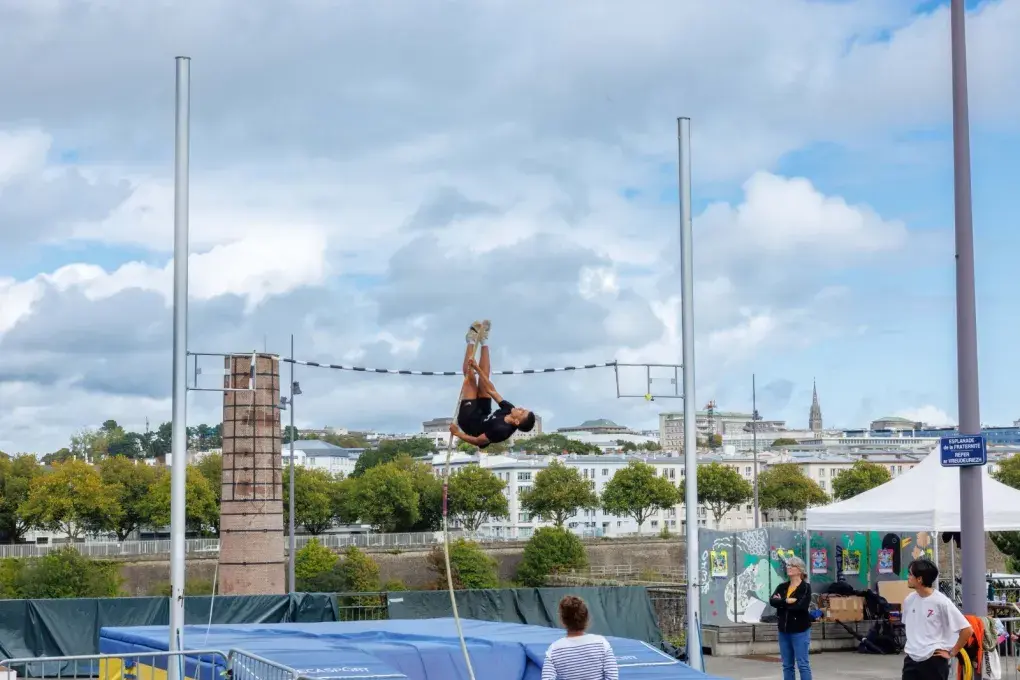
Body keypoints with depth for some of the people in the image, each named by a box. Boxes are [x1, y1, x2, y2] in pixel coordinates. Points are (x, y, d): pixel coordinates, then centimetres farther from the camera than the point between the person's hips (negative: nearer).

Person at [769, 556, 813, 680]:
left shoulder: (805, 587, -6)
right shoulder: (782, 587, 10)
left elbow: (801, 606, -21)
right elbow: (772, 601, -6)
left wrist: (781, 603, -8)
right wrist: (787, 601, -20)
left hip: (800, 630, -6)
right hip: (784, 630, 6)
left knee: (803, 664, -5)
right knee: (787, 665, 10)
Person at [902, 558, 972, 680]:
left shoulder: (941, 602, -15)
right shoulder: (909, 600, 5)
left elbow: (966, 629, -13)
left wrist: (952, 653, -8)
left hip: (934, 661, -6)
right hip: (911, 660, 6)